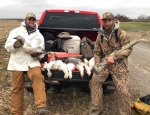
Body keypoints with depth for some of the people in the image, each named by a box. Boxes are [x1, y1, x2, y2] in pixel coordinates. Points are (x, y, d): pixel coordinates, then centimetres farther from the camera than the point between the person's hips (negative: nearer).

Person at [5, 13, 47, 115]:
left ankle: (41, 106, -36)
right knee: (17, 89, 5)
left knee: (38, 77, -30)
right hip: (17, 63, 0)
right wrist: (15, 44, -18)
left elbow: (41, 50, 19)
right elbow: (7, 46, 3)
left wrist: (36, 53, -4)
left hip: (32, 62, 0)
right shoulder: (16, 31, 10)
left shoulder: (39, 35, 16)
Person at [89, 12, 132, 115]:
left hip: (119, 63, -4)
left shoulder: (121, 33, -8)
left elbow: (128, 49, -10)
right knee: (95, 80, -14)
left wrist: (114, 57, -23)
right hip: (105, 62, 4)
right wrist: (98, 63, -6)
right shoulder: (100, 35, 6)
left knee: (123, 90, -10)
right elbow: (96, 51, 12)